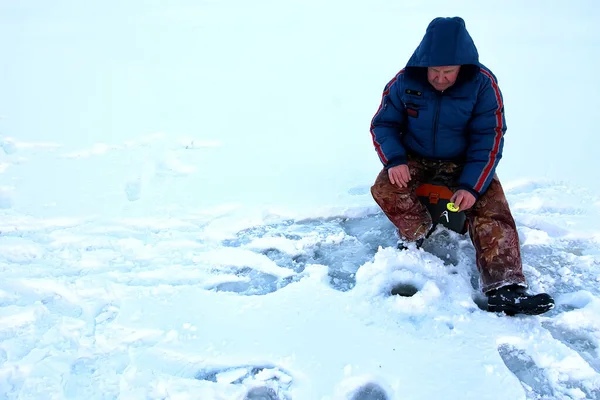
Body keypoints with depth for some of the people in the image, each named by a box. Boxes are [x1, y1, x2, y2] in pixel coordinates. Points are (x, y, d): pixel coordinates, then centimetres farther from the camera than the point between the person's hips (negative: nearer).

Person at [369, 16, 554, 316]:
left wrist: (471, 186, -27)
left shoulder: (483, 85, -16)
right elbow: (383, 124, -4)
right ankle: (417, 231, 1)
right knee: (384, 189, -27)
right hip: (416, 160, 1)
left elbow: (488, 140, -15)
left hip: (465, 163, -1)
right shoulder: (404, 82, -12)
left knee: (492, 210, -24)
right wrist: (394, 160, -24)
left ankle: (504, 289, -31)